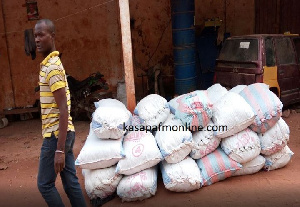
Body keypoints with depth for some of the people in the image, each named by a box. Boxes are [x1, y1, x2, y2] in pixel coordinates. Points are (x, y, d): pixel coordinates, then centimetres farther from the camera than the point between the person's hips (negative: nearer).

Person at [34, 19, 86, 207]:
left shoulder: (52, 67, -16)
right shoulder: (50, 63, 14)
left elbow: (63, 110, -22)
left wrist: (60, 149, -23)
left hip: (56, 134, -9)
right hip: (64, 133, 9)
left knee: (45, 184, 4)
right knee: (71, 182, 13)